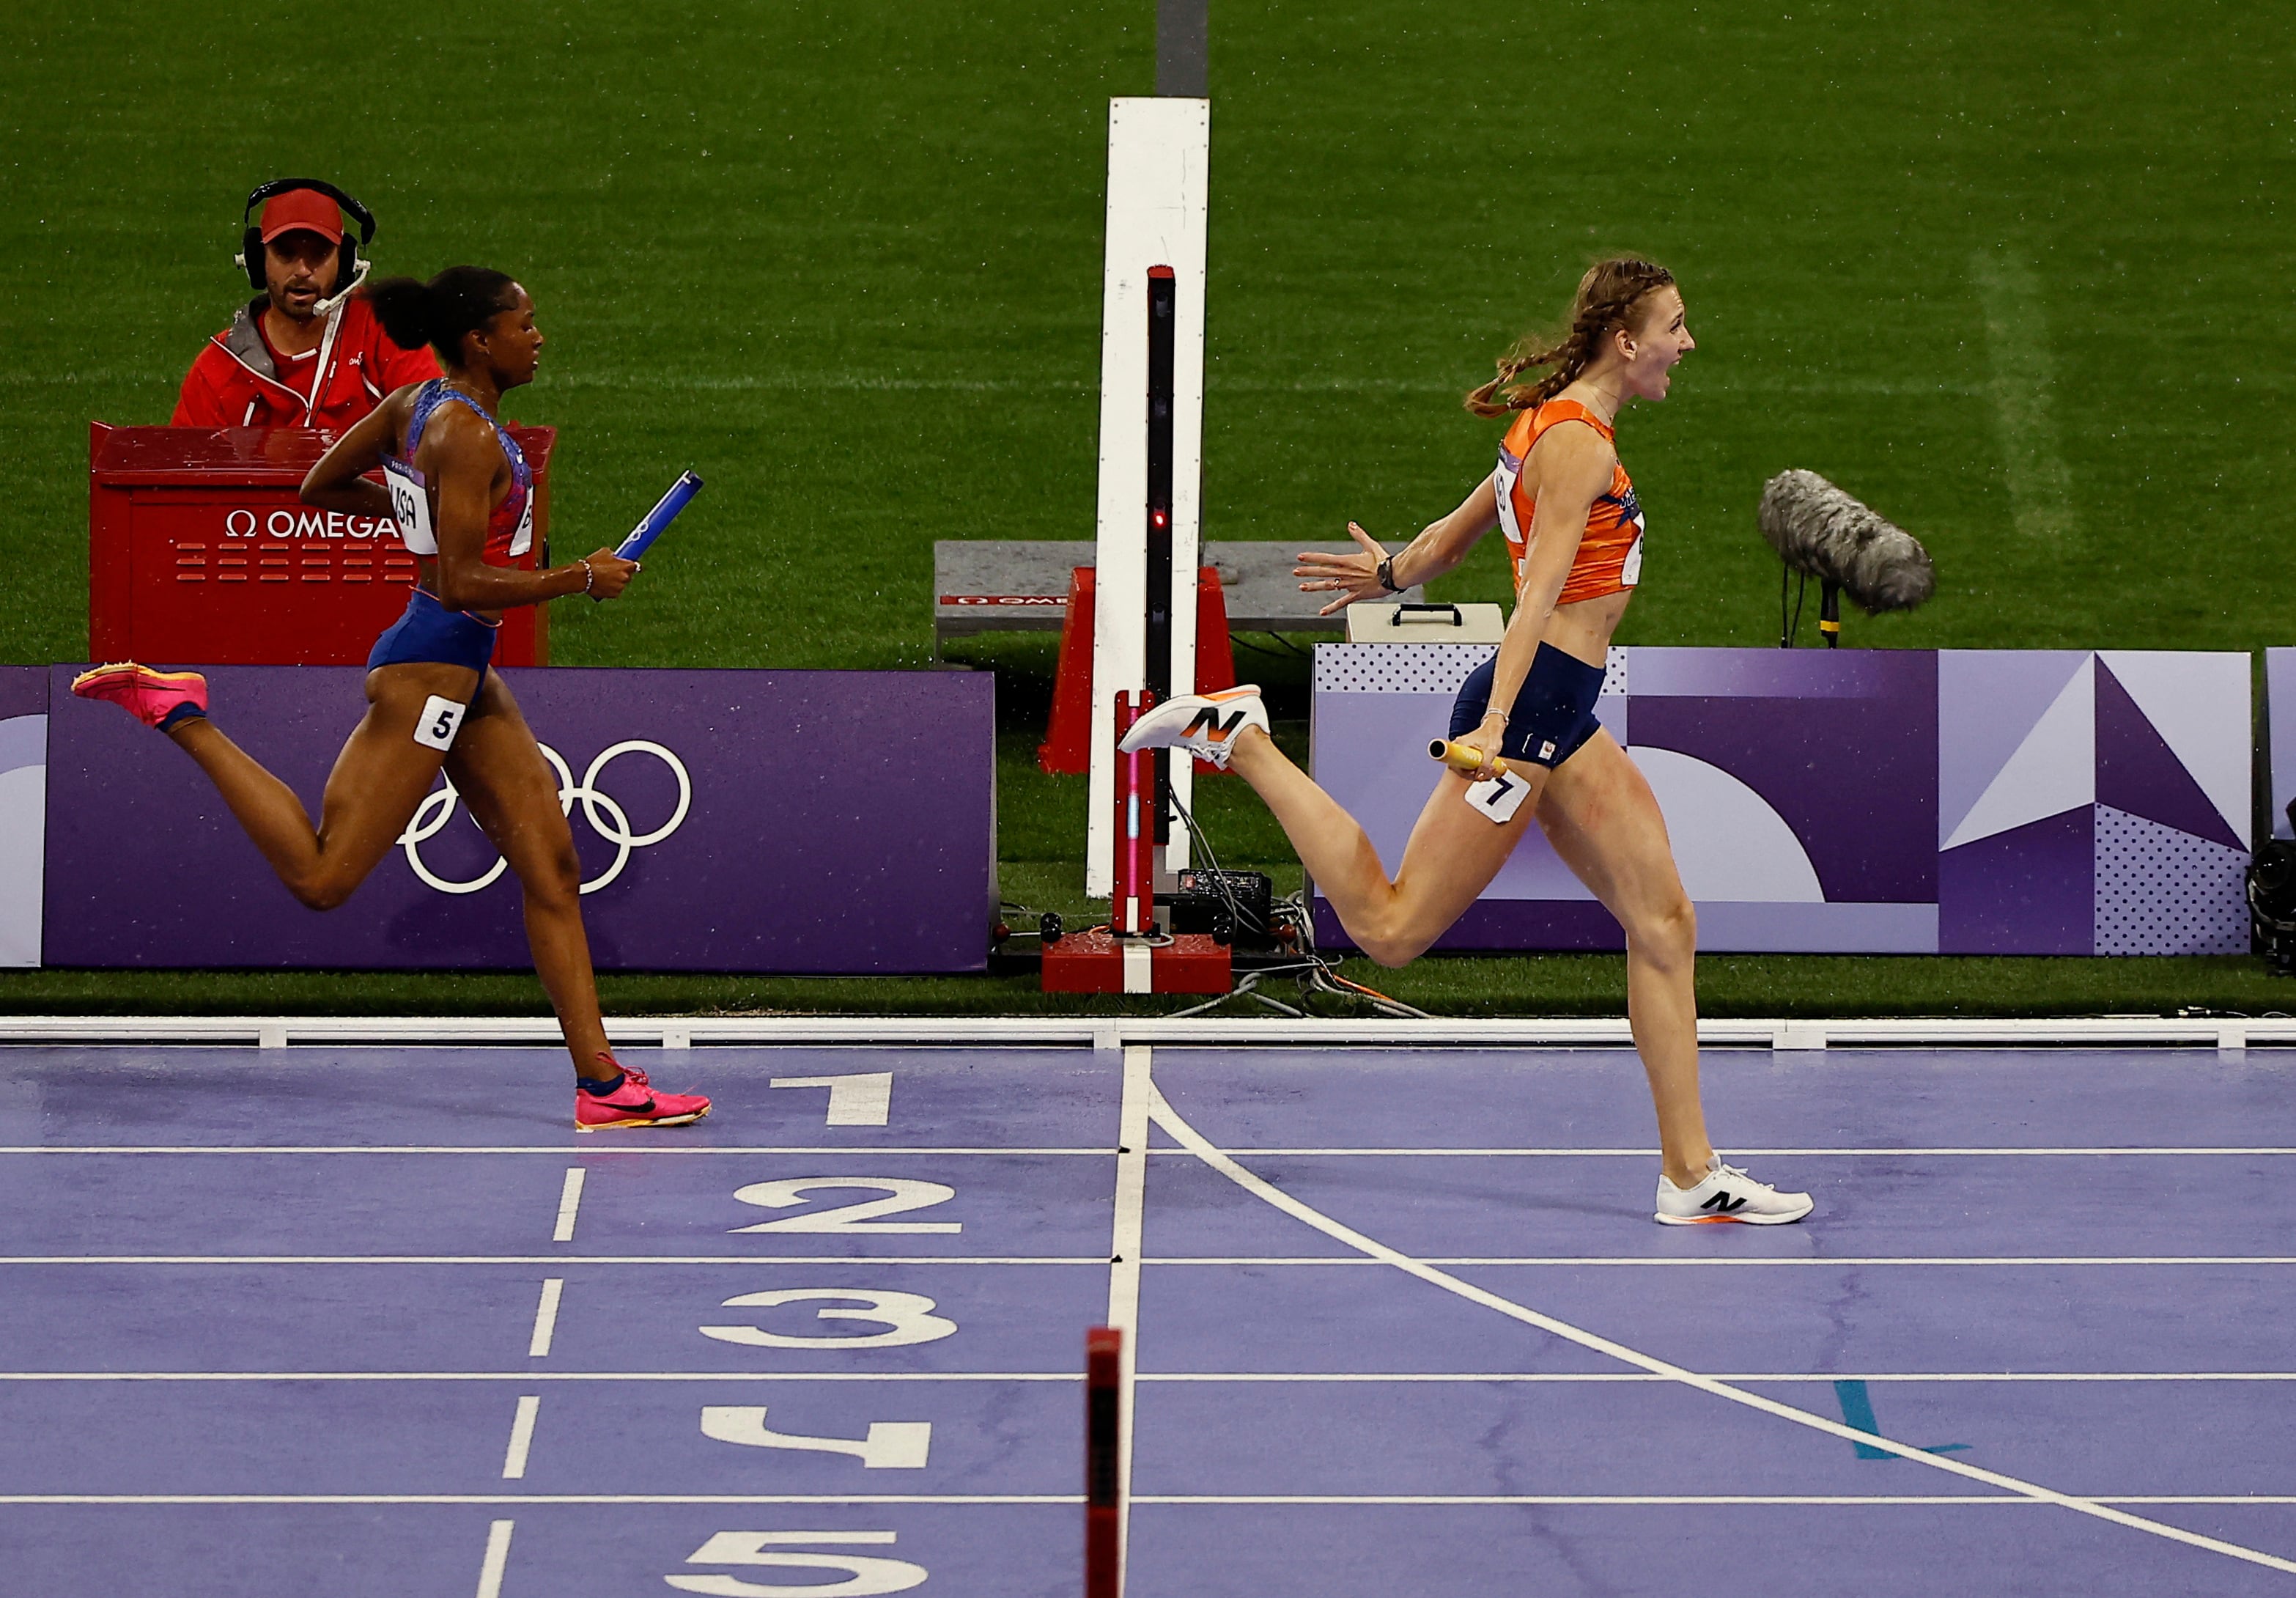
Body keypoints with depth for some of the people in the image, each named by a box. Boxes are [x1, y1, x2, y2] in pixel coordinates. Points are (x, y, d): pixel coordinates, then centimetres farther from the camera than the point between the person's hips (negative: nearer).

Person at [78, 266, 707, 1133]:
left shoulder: (417, 403, 8)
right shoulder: (466, 435, -19)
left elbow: (320, 487, 18)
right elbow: (463, 587, -24)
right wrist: (583, 578, -14)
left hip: (465, 676, 10)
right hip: (428, 673, -10)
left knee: (553, 868, 6)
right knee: (322, 878, -6)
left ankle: (601, 1083, 6)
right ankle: (180, 713, 3)